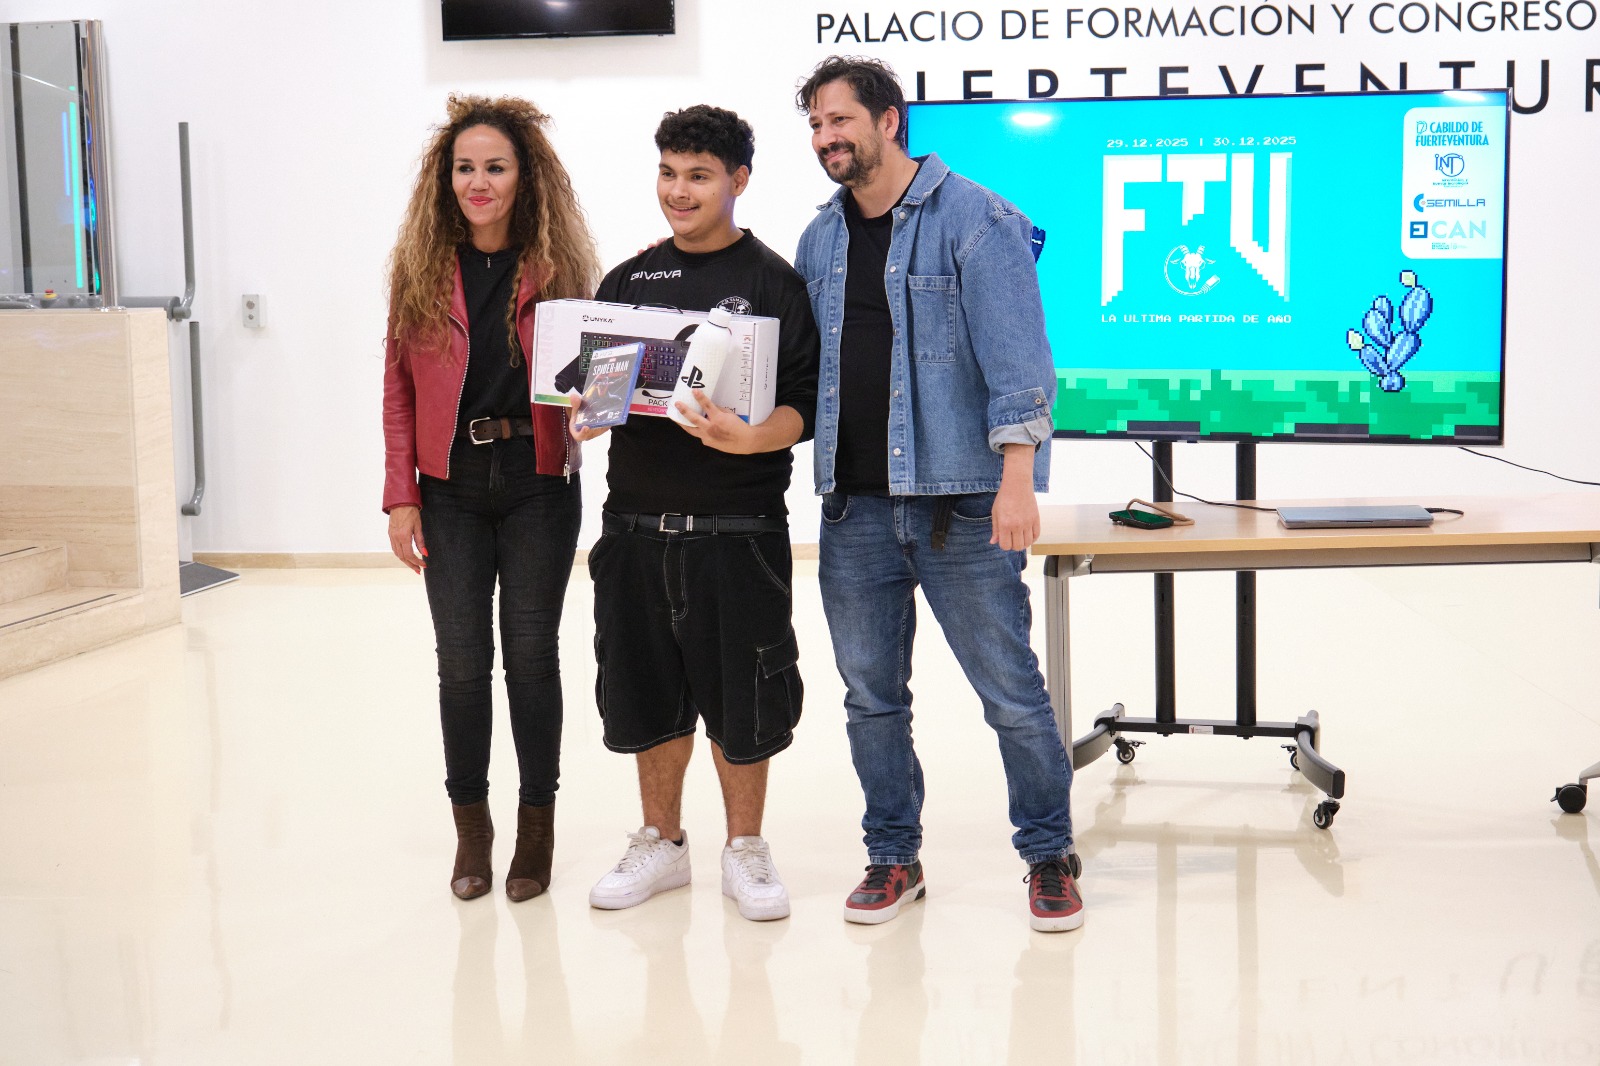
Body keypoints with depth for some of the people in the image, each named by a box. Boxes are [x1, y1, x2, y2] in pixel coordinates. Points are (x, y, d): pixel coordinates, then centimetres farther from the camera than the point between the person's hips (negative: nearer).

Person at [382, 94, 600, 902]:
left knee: (530, 654, 6)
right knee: (462, 661, 5)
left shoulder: (558, 264, 1)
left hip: (537, 484, -1)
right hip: (451, 491, 1)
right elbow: (399, 389, 4)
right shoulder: (421, 267, 4)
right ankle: (471, 827, 21)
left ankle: (536, 827, 20)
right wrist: (400, 496, -1)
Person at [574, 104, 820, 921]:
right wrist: (585, 418, -7)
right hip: (636, 523, 4)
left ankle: (744, 849, 22)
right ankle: (660, 843, 30)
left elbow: (805, 406, -7)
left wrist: (748, 438, -26)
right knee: (648, 693, 13)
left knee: (740, 699, 5)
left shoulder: (772, 281, -1)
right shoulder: (627, 281, 12)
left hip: (737, 528, -4)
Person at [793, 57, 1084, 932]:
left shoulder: (973, 220, -5)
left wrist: (1017, 478, -19)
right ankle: (893, 857, 25)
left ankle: (1048, 857, 16)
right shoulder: (820, 238, 14)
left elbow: (1015, 355, -11)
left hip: (959, 500, -5)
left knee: (1010, 689, 1)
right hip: (854, 506, 6)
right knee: (870, 695, 11)